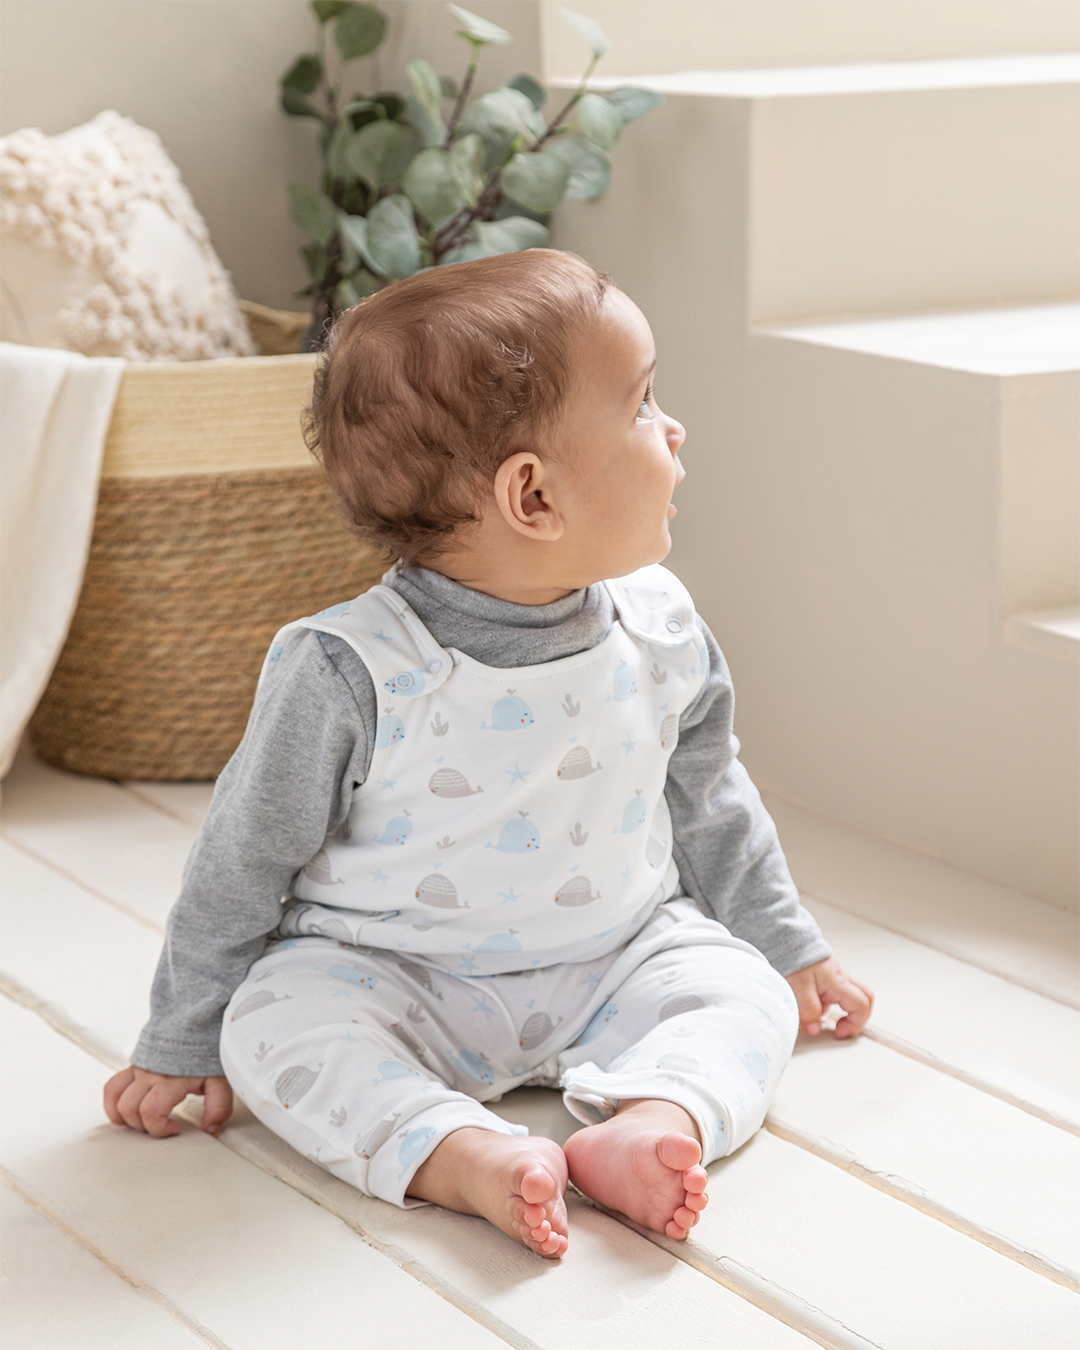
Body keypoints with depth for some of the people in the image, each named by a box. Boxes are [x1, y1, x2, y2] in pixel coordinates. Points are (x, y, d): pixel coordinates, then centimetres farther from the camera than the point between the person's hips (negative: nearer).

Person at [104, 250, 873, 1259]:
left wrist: (787, 947, 20)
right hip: (391, 976, -4)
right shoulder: (350, 673, -20)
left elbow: (707, 799, 12)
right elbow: (243, 863, -9)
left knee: (741, 993, -17)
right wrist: (181, 1045, -3)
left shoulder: (659, 629, -6)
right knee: (274, 1025, -28)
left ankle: (653, 1121, -41)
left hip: (611, 964, 4)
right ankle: (464, 1155, -43)